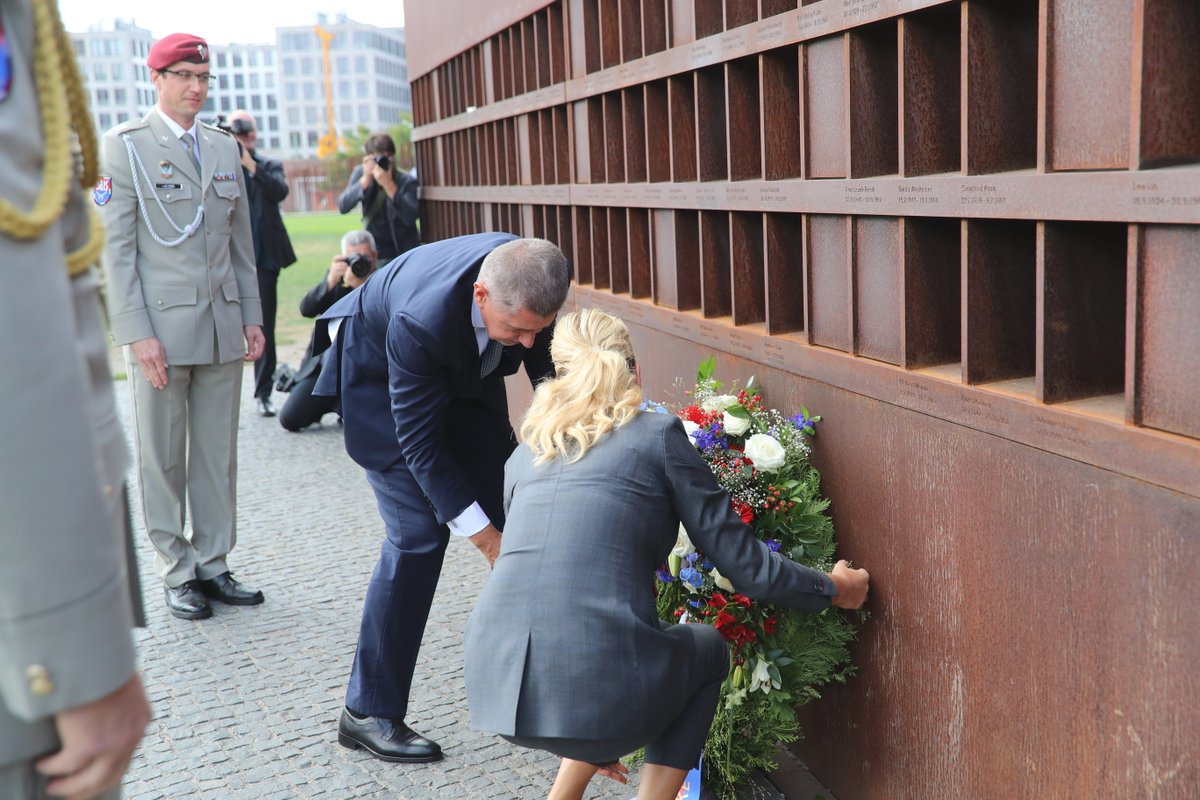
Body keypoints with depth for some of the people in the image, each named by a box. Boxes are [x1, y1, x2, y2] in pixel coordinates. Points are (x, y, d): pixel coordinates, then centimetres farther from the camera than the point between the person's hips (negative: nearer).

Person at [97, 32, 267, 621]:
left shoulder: (225, 148, 13)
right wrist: (136, 332, -14)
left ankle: (212, 566, 19)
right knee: (162, 457, 4)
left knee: (218, 454, 9)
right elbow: (115, 247, -7)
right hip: (161, 328, -4)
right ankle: (177, 573, 15)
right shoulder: (125, 146, -2)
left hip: (222, 327, 5)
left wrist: (252, 317, 10)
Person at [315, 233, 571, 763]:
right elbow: (419, 443, -32)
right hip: (380, 378, -6)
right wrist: (485, 537, -30)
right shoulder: (422, 318, -42)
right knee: (419, 533, -15)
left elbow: (548, 371, -6)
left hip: (464, 372, 6)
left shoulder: (530, 280, -27)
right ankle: (368, 711, -2)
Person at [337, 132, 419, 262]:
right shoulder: (360, 173, -2)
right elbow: (343, 207, -14)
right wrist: (366, 179, -24)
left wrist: (388, 184, -35)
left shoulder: (407, 182, -13)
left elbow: (410, 218, -29)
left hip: (404, 254, -3)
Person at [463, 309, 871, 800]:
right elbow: (742, 563, 5)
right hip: (595, 687, -5)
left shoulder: (525, 455, 20)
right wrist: (833, 590, 26)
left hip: (495, 681, 5)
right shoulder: (658, 436, 5)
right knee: (709, 651, 27)